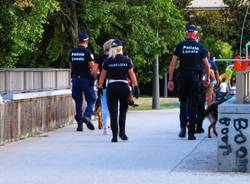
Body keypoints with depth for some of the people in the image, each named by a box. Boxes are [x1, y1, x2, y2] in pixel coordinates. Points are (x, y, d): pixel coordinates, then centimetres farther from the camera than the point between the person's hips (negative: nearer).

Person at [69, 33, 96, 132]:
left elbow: (71, 66, 14)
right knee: (91, 99, 5)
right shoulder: (87, 52, -9)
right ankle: (87, 116, -17)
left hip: (75, 78, 5)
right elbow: (91, 67, -14)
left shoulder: (72, 52, 9)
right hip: (86, 79, -5)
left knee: (78, 101, 9)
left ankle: (79, 123, 8)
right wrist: (94, 77, -5)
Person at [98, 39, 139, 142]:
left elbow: (102, 76, 3)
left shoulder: (108, 61, 0)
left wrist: (100, 87, 12)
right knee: (123, 111, 19)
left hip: (111, 87, 0)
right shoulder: (126, 60, 0)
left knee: (113, 112, 2)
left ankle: (114, 136, -3)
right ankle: (122, 132, 11)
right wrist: (136, 88, 3)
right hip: (124, 87, 1)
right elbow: (132, 75, 0)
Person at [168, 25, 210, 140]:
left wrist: (170, 80, 0)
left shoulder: (180, 46, 2)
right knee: (193, 105, 3)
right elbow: (206, 65, 6)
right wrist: (207, 78, 20)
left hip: (183, 77, 0)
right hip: (196, 78, 0)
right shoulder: (200, 47, 4)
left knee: (183, 102, 17)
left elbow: (172, 64, -2)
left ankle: (183, 126, 1)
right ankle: (191, 133, 1)